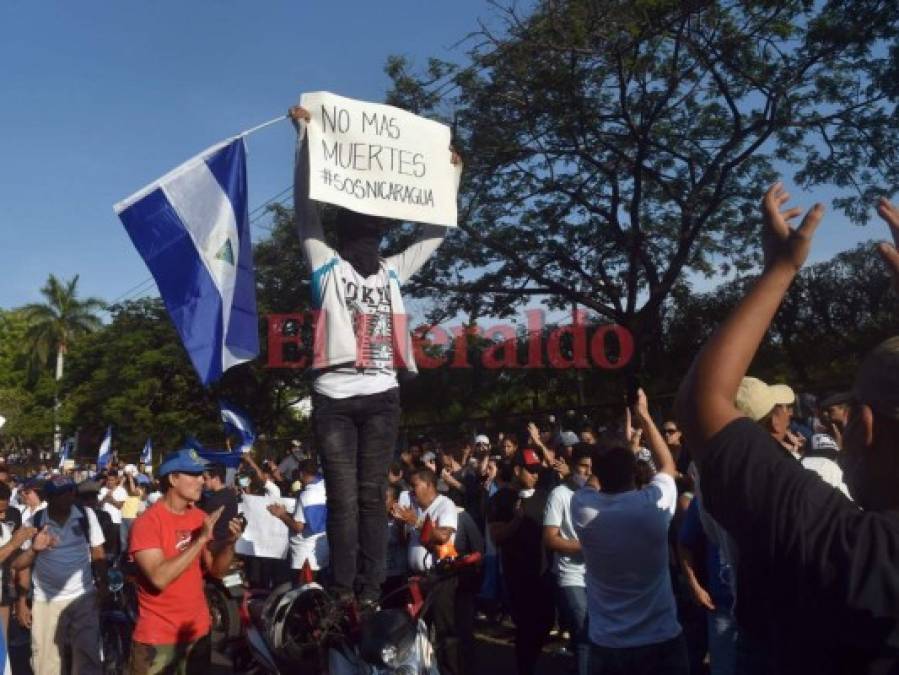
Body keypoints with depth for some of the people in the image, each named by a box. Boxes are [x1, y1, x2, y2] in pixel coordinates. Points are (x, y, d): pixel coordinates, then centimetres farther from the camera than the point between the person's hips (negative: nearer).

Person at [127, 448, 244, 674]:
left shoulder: (200, 517, 3)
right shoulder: (147, 522, -15)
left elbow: (217, 570, 5)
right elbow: (159, 578, -25)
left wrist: (229, 542, -13)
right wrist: (201, 539, -25)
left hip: (198, 631, 5)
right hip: (158, 638, -5)